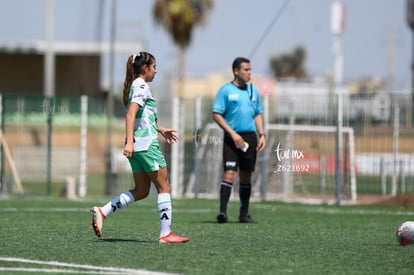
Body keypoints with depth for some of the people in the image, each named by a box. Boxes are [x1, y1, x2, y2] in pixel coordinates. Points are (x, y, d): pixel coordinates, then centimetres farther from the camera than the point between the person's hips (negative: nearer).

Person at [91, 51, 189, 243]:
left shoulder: (134, 86, 17)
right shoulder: (141, 87, -11)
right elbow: (130, 115, -23)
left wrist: (162, 130, 34)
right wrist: (129, 141, -30)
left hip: (136, 147, 10)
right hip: (146, 143, -10)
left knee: (141, 191, 11)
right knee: (163, 187, -1)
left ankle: (102, 212, 0)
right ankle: (165, 233, -1)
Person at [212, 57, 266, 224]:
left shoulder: (253, 91, 13)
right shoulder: (226, 90, -4)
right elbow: (216, 114, -7)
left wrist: (261, 135, 8)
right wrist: (233, 134, -14)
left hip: (250, 137, 5)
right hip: (232, 138, -5)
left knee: (246, 176, 8)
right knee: (229, 173, -16)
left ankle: (244, 214, 14)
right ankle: (223, 211, -19)